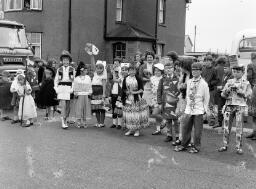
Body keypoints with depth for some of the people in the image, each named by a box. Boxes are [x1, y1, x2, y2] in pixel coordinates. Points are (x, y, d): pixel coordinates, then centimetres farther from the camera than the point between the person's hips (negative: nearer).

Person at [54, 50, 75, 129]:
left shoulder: (72, 69, 7)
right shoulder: (59, 69, 10)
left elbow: (74, 80, 6)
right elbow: (56, 80, 14)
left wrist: (72, 89, -6)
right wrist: (56, 88, 1)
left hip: (69, 88, 1)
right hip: (61, 88, -1)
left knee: (68, 106, 5)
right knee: (63, 105, -11)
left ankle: (66, 121, 20)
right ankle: (63, 123, -13)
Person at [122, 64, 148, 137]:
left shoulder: (138, 79, -5)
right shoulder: (126, 79, 4)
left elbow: (141, 90, -5)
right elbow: (123, 89, 9)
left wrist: (135, 92, -17)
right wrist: (126, 92, -10)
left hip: (137, 99, -3)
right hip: (128, 99, 3)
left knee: (137, 114, -1)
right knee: (128, 115, 5)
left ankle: (137, 130, 11)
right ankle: (130, 129, 19)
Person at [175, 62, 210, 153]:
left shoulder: (203, 83, -5)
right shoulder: (189, 82, 8)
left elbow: (206, 97, -1)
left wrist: (205, 109, 0)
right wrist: (187, 104, 14)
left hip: (198, 110, -4)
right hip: (188, 109, 4)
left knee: (197, 130, 2)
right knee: (186, 128, 7)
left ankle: (196, 147, 14)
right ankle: (183, 145, 19)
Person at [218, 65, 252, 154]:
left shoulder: (246, 83, 7)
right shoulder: (229, 82, 13)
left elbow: (248, 94, -4)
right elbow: (223, 94, 8)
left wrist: (238, 89, -13)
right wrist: (228, 89, -11)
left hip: (240, 106, -2)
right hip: (229, 105, 2)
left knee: (239, 127, -2)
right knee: (226, 126, 3)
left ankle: (238, 147, 6)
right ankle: (225, 145, 12)